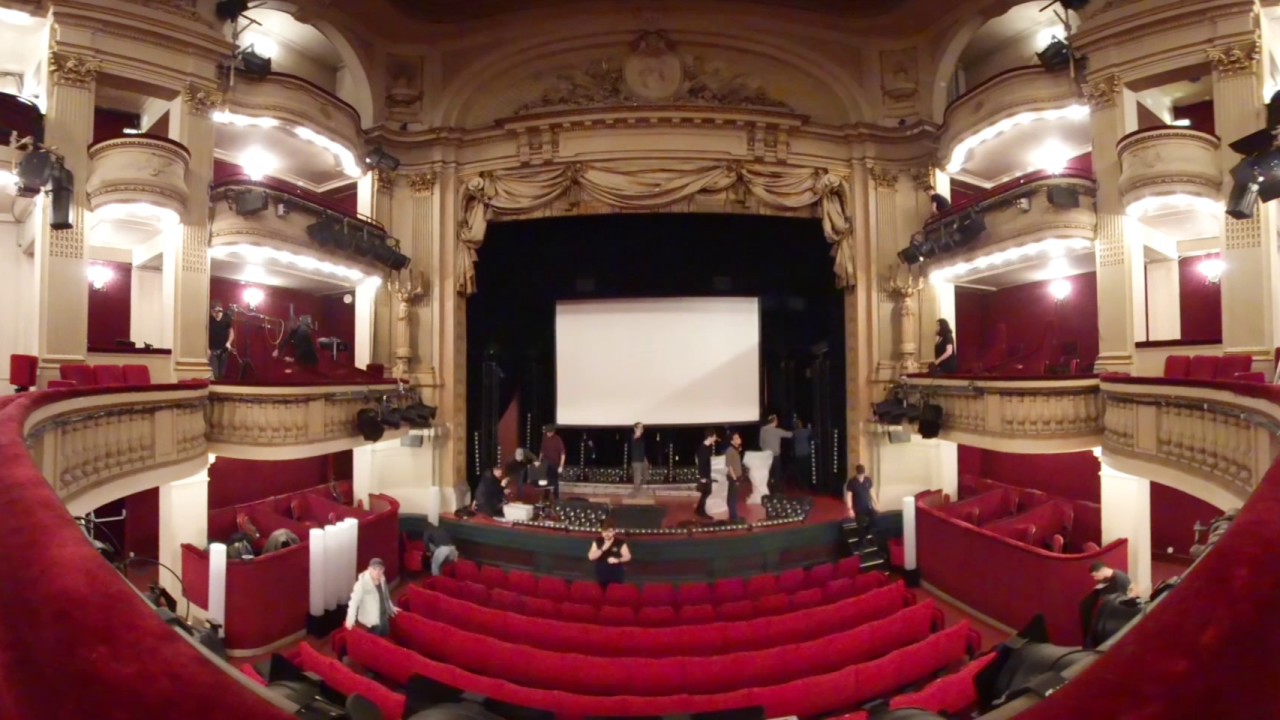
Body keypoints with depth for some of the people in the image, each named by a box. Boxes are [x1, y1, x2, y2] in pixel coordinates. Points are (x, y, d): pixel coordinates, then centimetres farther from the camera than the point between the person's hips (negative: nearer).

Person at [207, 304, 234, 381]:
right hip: (212, 350, -2)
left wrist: (229, 343, -6)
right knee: (214, 374, -10)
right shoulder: (209, 320, -6)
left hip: (224, 350, 2)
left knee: (222, 374, 6)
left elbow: (231, 332, 10)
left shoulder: (226, 319, 1)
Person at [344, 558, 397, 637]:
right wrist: (350, 620, -34)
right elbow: (354, 601, -27)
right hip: (371, 621, -6)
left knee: (385, 638, 18)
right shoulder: (362, 583, -25)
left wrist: (391, 607, 23)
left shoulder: (382, 579, -3)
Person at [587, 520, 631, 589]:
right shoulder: (597, 542, -2)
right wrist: (603, 549, -18)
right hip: (601, 575, 3)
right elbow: (590, 557, -6)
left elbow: (628, 557, -6)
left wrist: (618, 560, -25)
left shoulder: (620, 543, -10)